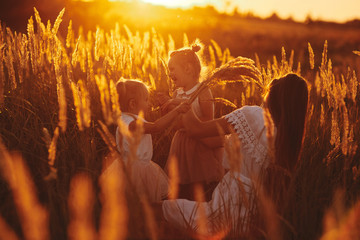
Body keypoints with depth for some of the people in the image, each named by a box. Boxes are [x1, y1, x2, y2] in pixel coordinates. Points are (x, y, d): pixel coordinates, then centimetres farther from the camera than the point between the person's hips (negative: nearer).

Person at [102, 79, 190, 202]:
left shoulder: (134, 120, 10)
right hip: (132, 168, -11)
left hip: (142, 165, 11)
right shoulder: (129, 123, -25)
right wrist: (177, 110, -34)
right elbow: (155, 127, -34)